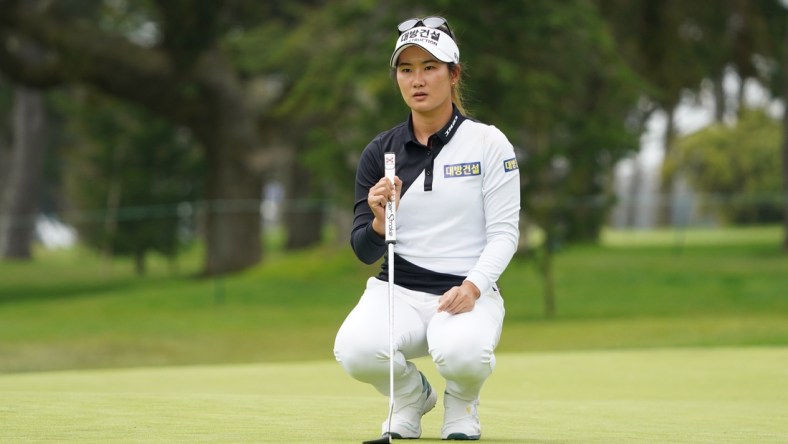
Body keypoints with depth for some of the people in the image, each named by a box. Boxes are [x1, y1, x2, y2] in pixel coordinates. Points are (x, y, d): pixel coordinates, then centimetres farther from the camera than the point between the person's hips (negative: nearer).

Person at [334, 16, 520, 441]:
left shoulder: (488, 143, -1)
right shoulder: (380, 151, 6)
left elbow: (504, 232, -4)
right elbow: (364, 252, 4)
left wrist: (473, 287, -22)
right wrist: (380, 222, -19)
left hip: (469, 292, -2)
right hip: (397, 291, 2)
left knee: (461, 352, -37)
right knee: (355, 350, -31)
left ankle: (461, 399, 4)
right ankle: (411, 394, 7)